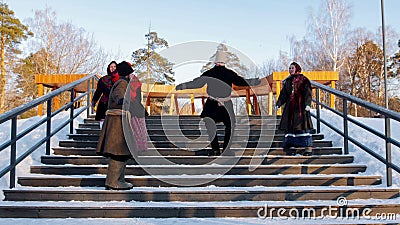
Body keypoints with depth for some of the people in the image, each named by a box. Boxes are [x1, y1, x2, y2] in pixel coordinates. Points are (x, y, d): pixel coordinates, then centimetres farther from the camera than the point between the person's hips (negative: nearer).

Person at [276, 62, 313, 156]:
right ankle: (289, 145, 5)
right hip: (290, 106, 5)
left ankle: (308, 146, -7)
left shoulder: (303, 79, 2)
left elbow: (307, 93, -6)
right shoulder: (287, 81, 16)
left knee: (302, 125, -10)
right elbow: (283, 94, 18)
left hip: (300, 106, -5)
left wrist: (307, 104, -17)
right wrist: (278, 104, 10)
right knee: (289, 125, 1)